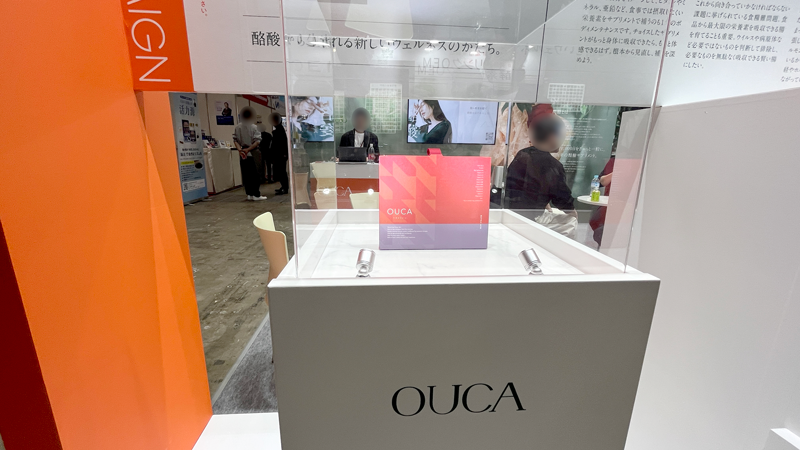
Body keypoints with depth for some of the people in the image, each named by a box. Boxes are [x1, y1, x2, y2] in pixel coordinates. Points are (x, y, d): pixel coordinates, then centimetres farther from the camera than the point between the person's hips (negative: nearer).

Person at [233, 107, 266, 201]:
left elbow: (235, 140, 2)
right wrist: (248, 149, -12)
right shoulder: (253, 127, -7)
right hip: (253, 154, -5)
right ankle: (256, 195, -1)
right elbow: (257, 141, -14)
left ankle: (249, 194, 13)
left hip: (242, 154, 5)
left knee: (246, 174, 9)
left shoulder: (237, 127, 7)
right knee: (255, 174, -1)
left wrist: (240, 149, -6)